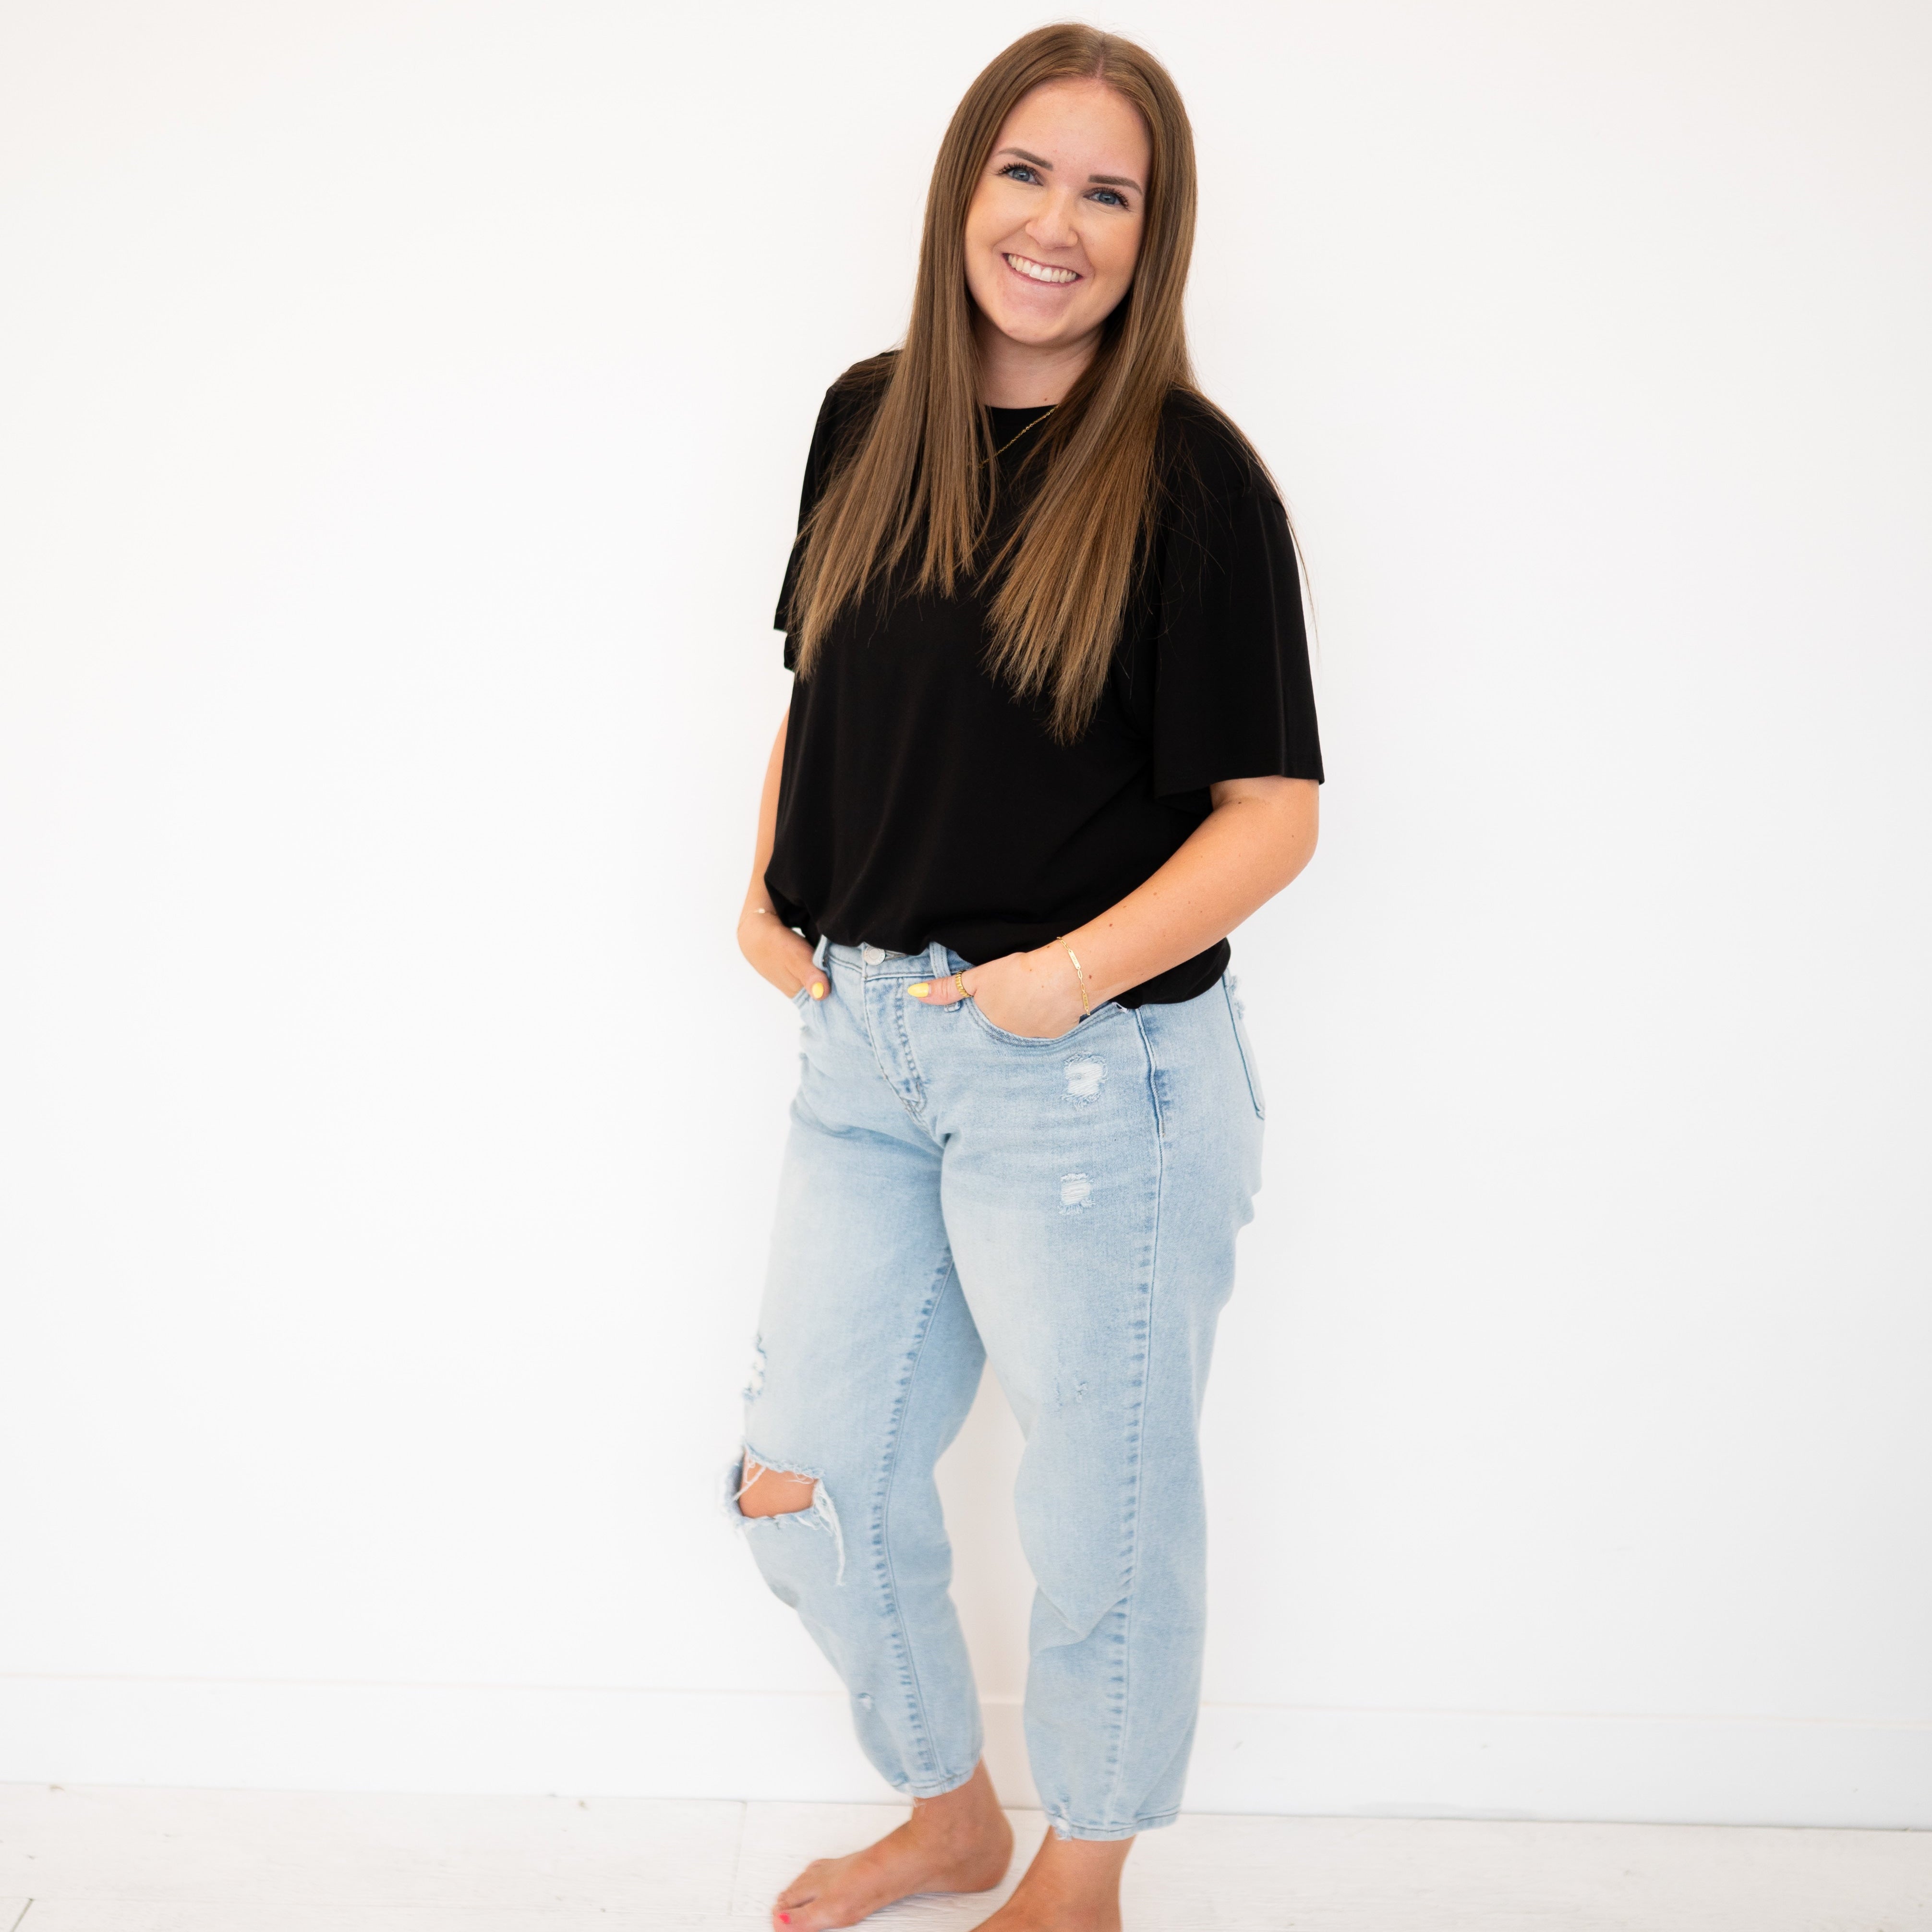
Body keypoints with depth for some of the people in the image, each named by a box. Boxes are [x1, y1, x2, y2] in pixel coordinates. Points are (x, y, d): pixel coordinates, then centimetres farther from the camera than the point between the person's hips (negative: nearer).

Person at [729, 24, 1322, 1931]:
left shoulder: (1191, 480, -12)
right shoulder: (868, 422, 5)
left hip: (1094, 1074, -6)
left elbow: (1271, 814, -12)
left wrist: (1082, 969, -24)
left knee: (1099, 1515, 12)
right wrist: (767, 895, 3)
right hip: (865, 1045, 6)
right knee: (806, 1481, 16)